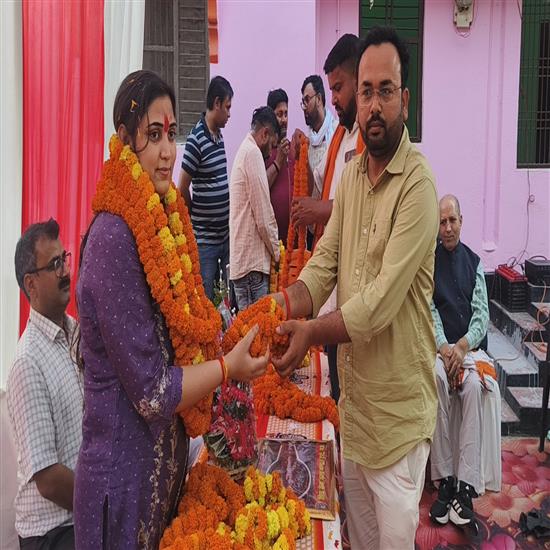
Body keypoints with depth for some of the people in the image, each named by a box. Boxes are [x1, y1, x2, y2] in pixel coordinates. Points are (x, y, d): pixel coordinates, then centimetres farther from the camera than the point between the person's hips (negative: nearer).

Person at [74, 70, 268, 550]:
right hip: (124, 476, -8)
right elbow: (151, 393, -21)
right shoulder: (113, 239, -23)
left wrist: (232, 336, -4)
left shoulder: (162, 220, 2)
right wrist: (228, 366, -13)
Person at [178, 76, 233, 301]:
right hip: (205, 238, -7)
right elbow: (182, 191, -12)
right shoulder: (196, 139, -15)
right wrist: (197, 215, 2)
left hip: (226, 234, 7)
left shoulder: (220, 136, 10)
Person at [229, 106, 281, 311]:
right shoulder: (253, 153, -11)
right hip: (252, 263, -10)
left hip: (241, 261, 10)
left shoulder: (244, 151, 19)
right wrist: (277, 252, -2)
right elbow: (263, 218, -14)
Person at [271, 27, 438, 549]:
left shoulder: (418, 184, -19)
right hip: (352, 399, 7)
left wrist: (312, 331, -25)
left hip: (397, 410, -7)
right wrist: (284, 303, -15)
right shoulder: (350, 174, 6)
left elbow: (382, 301, -24)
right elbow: (325, 260, 1)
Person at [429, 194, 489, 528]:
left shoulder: (473, 262, 13)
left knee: (473, 385, -30)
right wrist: (444, 348, -17)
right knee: (437, 377, -32)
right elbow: (429, 310, -1)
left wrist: (463, 346, -13)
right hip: (438, 345, -1)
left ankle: (465, 486, -30)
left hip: (469, 344, 1)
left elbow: (482, 313, 5)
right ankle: (444, 481, -27)